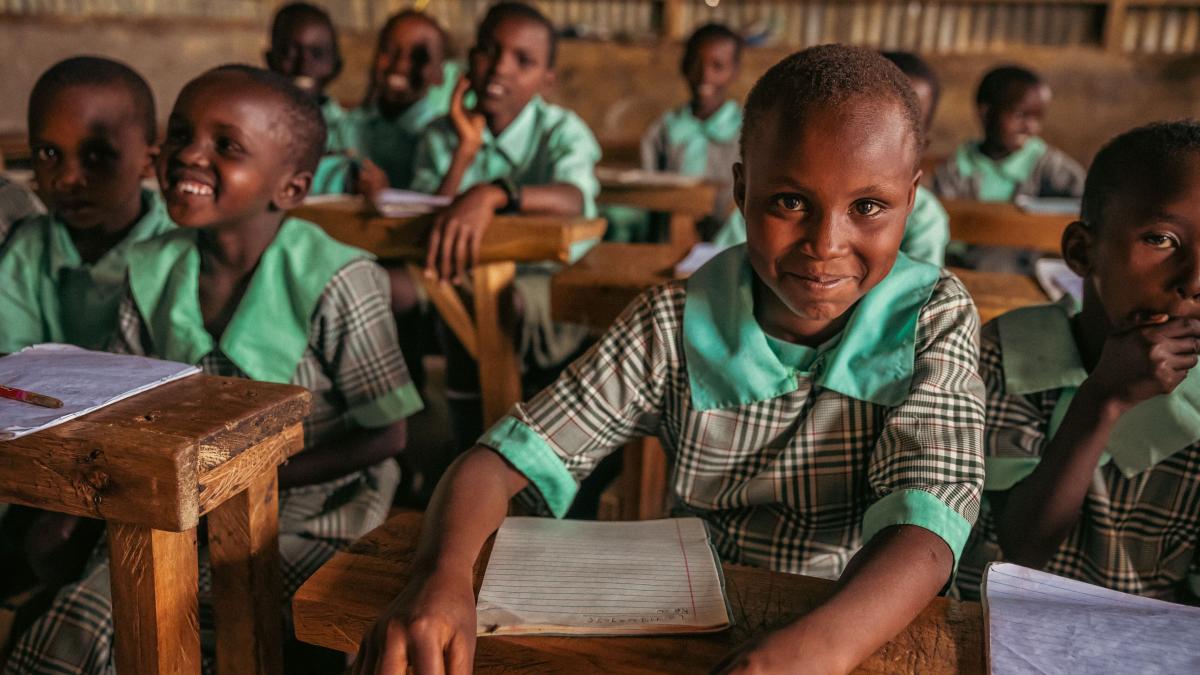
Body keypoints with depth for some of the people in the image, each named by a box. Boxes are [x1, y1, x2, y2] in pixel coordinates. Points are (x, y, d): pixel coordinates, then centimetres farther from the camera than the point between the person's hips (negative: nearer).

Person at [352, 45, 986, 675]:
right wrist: (440, 575, -32)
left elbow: (926, 527, -22)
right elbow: (509, 457, -11)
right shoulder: (678, 325, -9)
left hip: (866, 622, 1)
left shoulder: (935, 321, -9)